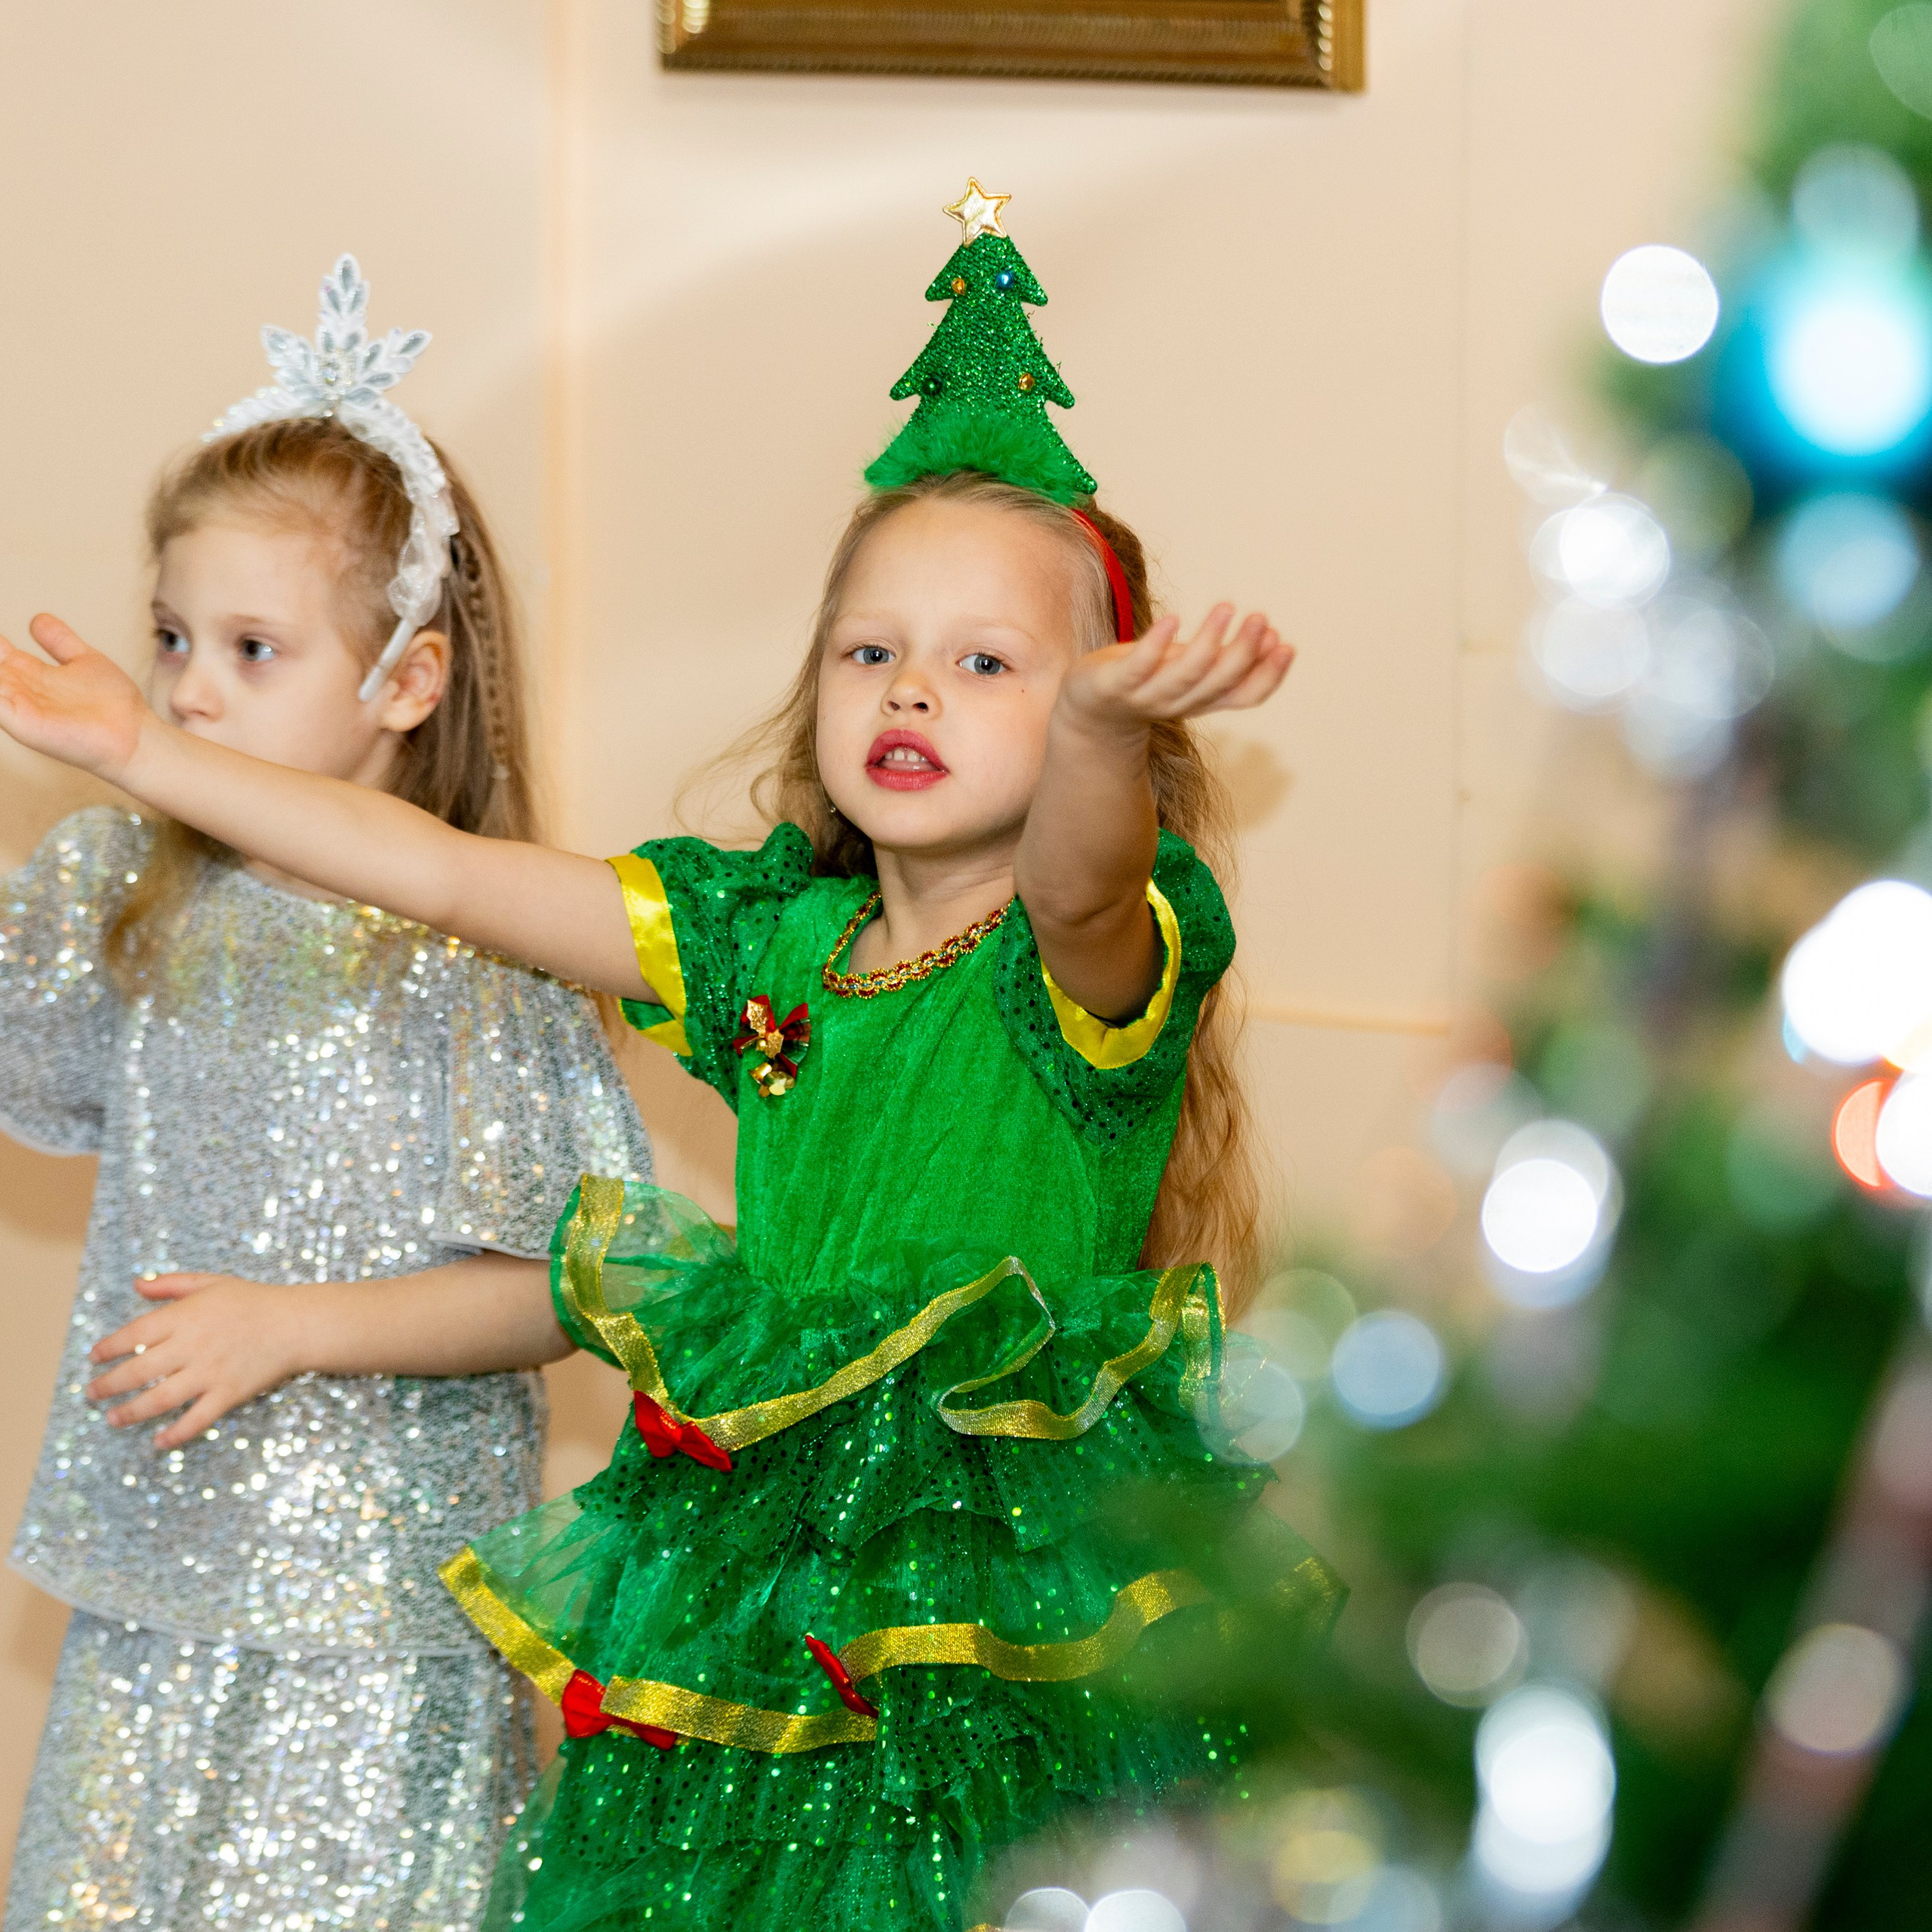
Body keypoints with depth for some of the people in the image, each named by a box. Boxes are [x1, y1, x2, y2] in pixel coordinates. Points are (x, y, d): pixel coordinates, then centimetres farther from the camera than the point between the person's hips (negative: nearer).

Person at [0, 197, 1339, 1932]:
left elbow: (1077, 882, -34)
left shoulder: (1112, 948, -10)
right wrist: (144, 752, 12)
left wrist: (1108, 732, -58)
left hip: (1033, 1627, -5)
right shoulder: (767, 935, 8)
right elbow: (450, 876, 11)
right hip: (760, 1636, 5)